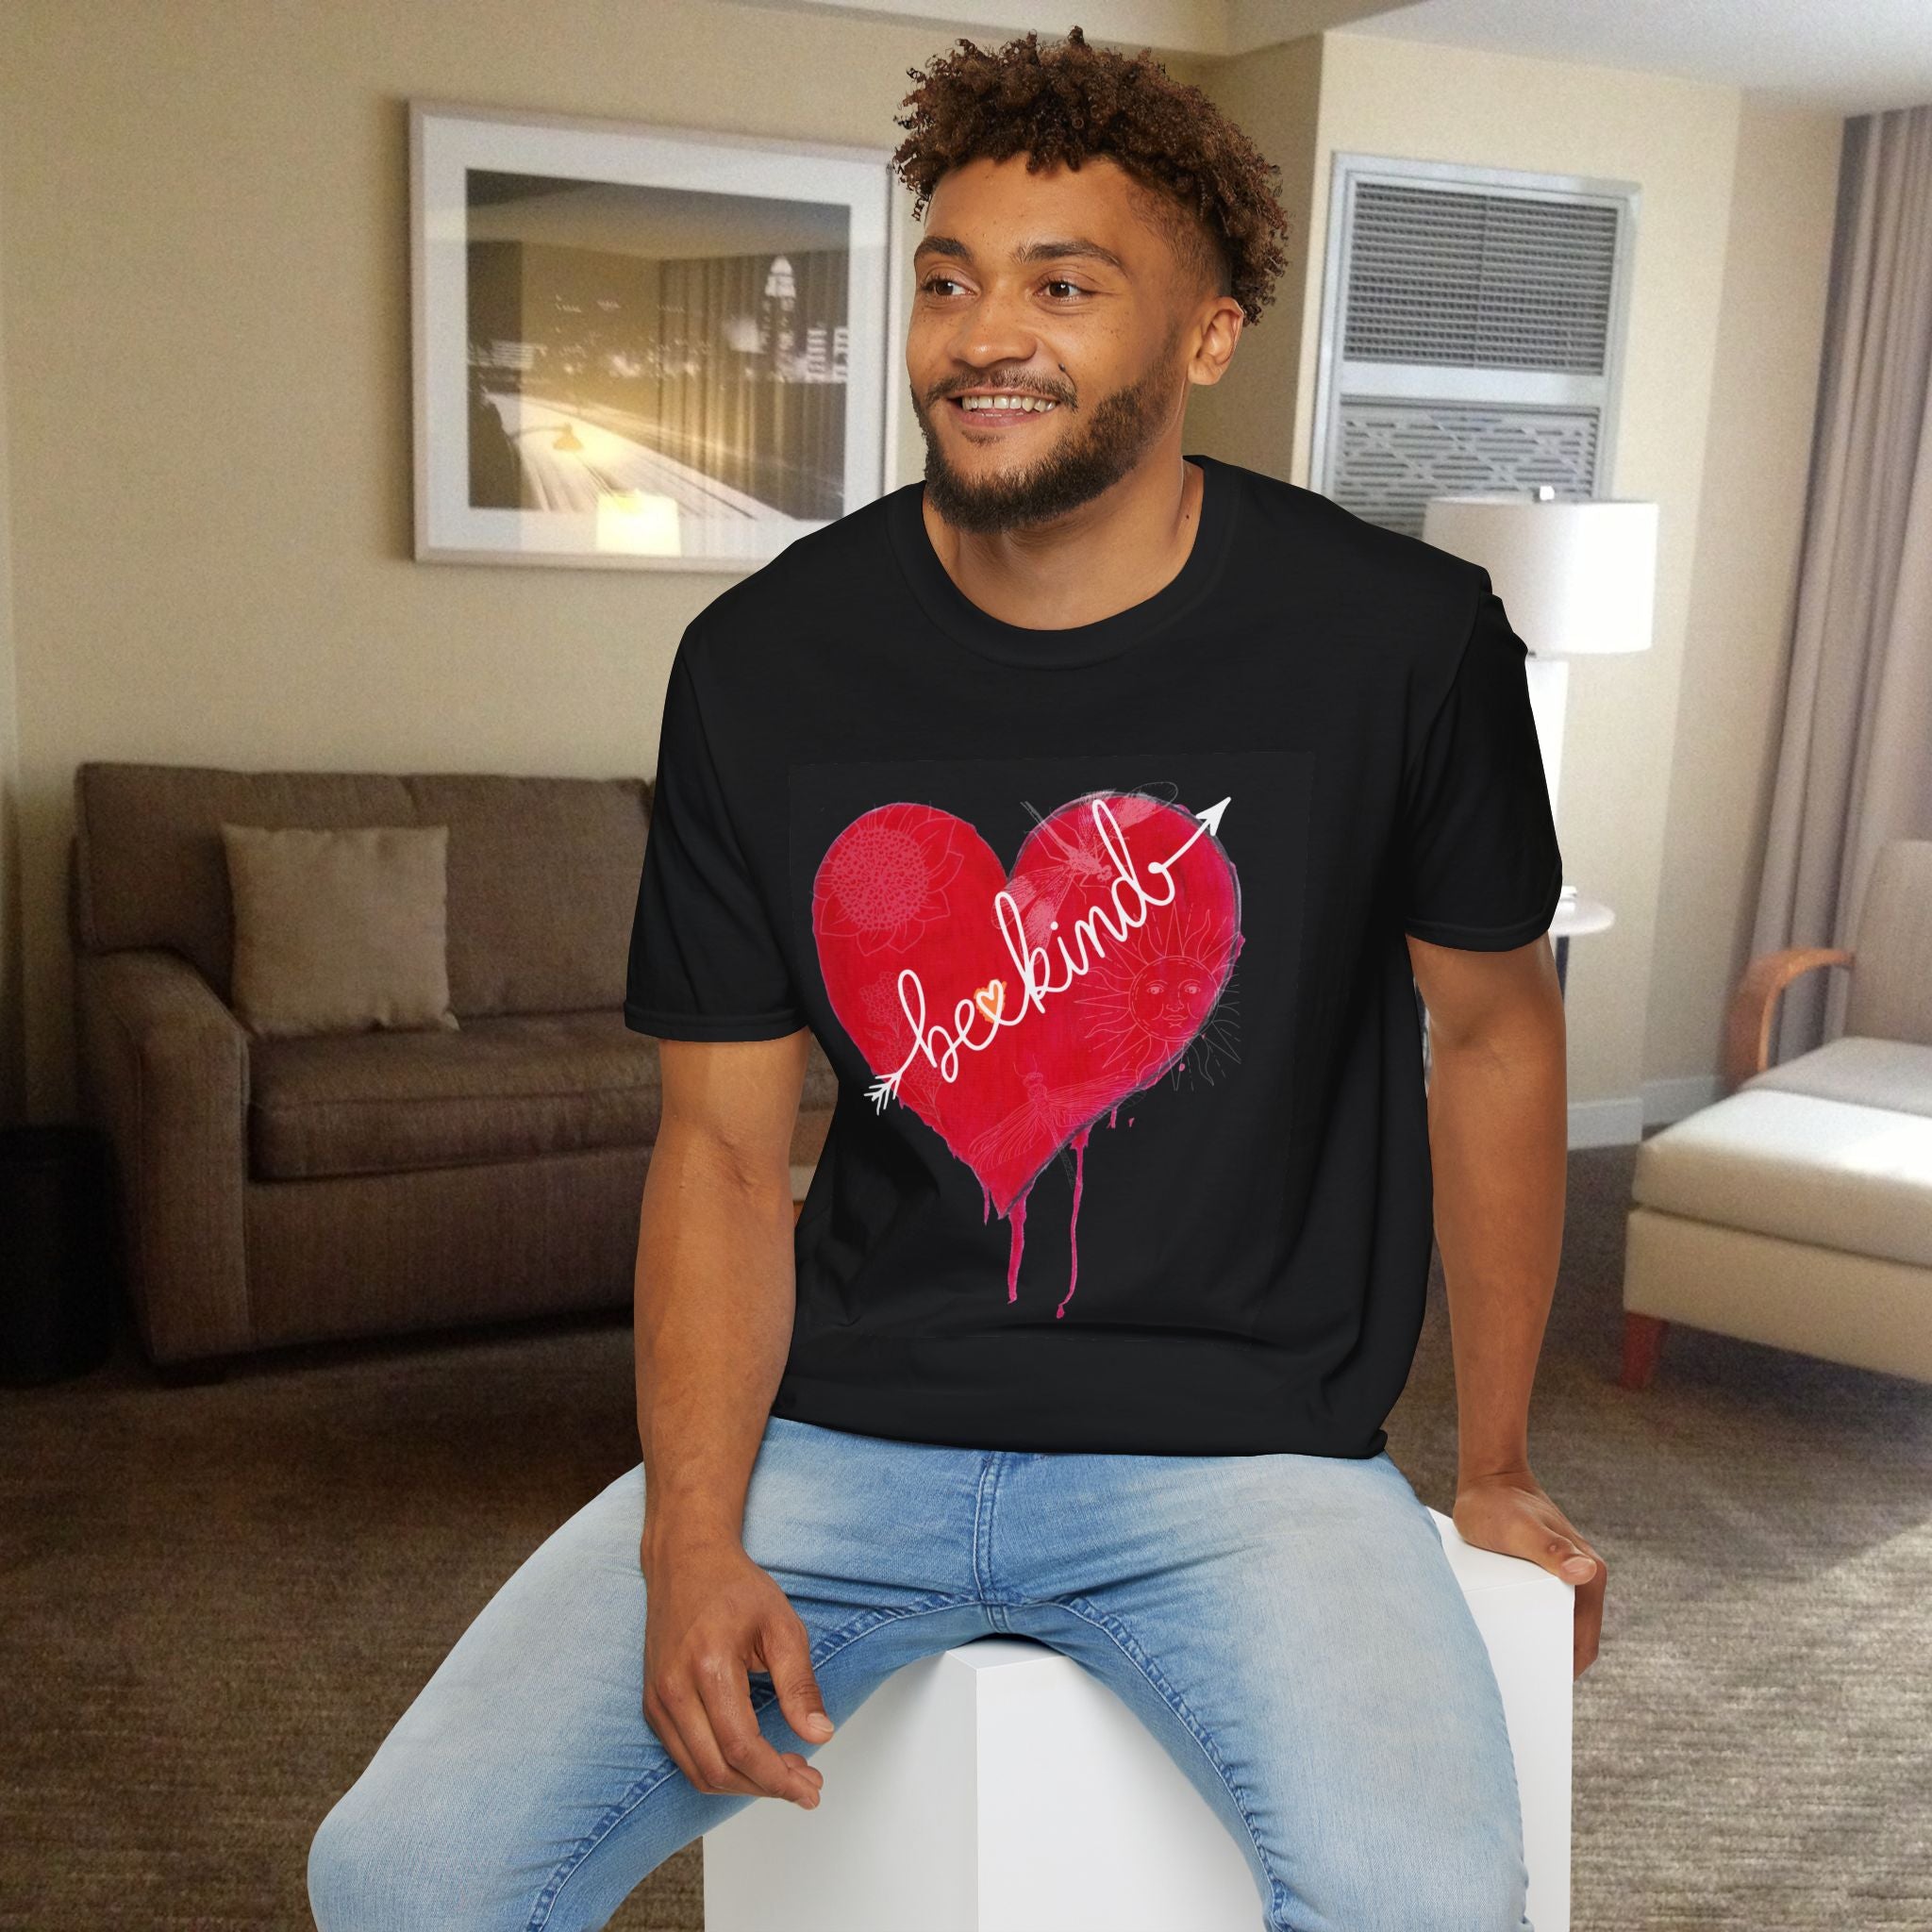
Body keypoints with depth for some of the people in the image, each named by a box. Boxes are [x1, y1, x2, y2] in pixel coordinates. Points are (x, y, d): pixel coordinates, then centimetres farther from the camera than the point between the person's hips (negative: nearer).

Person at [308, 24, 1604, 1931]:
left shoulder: (1399, 640, -7)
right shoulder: (762, 663, -2)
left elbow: (1493, 1027, 7)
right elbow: (723, 1144, 2)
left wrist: (1492, 1469, 13)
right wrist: (692, 1540, -11)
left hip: (1238, 1444, -1)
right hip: (840, 1426, 2)